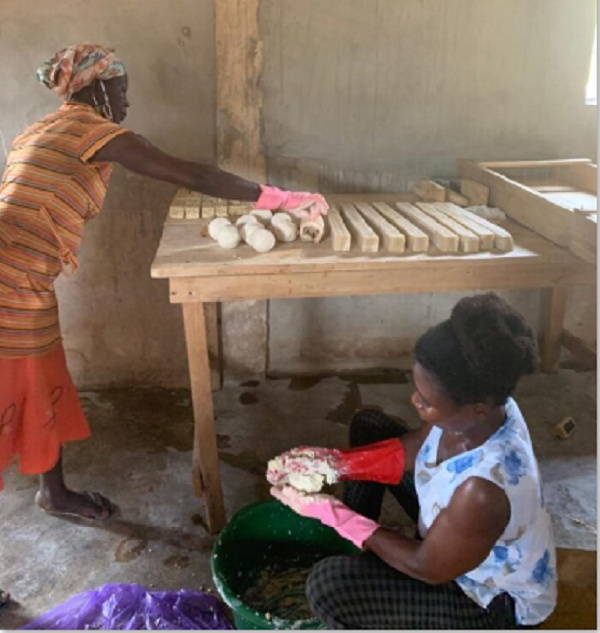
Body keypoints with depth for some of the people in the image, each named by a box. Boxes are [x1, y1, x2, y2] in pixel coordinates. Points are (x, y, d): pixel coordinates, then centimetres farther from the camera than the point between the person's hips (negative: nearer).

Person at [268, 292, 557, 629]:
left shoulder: (483, 490, -43)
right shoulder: (484, 404, -22)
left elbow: (428, 568, -25)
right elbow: (409, 451, -5)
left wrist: (334, 513, -22)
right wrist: (333, 463, -17)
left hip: (495, 602, -7)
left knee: (329, 585, -22)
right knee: (368, 425, 4)